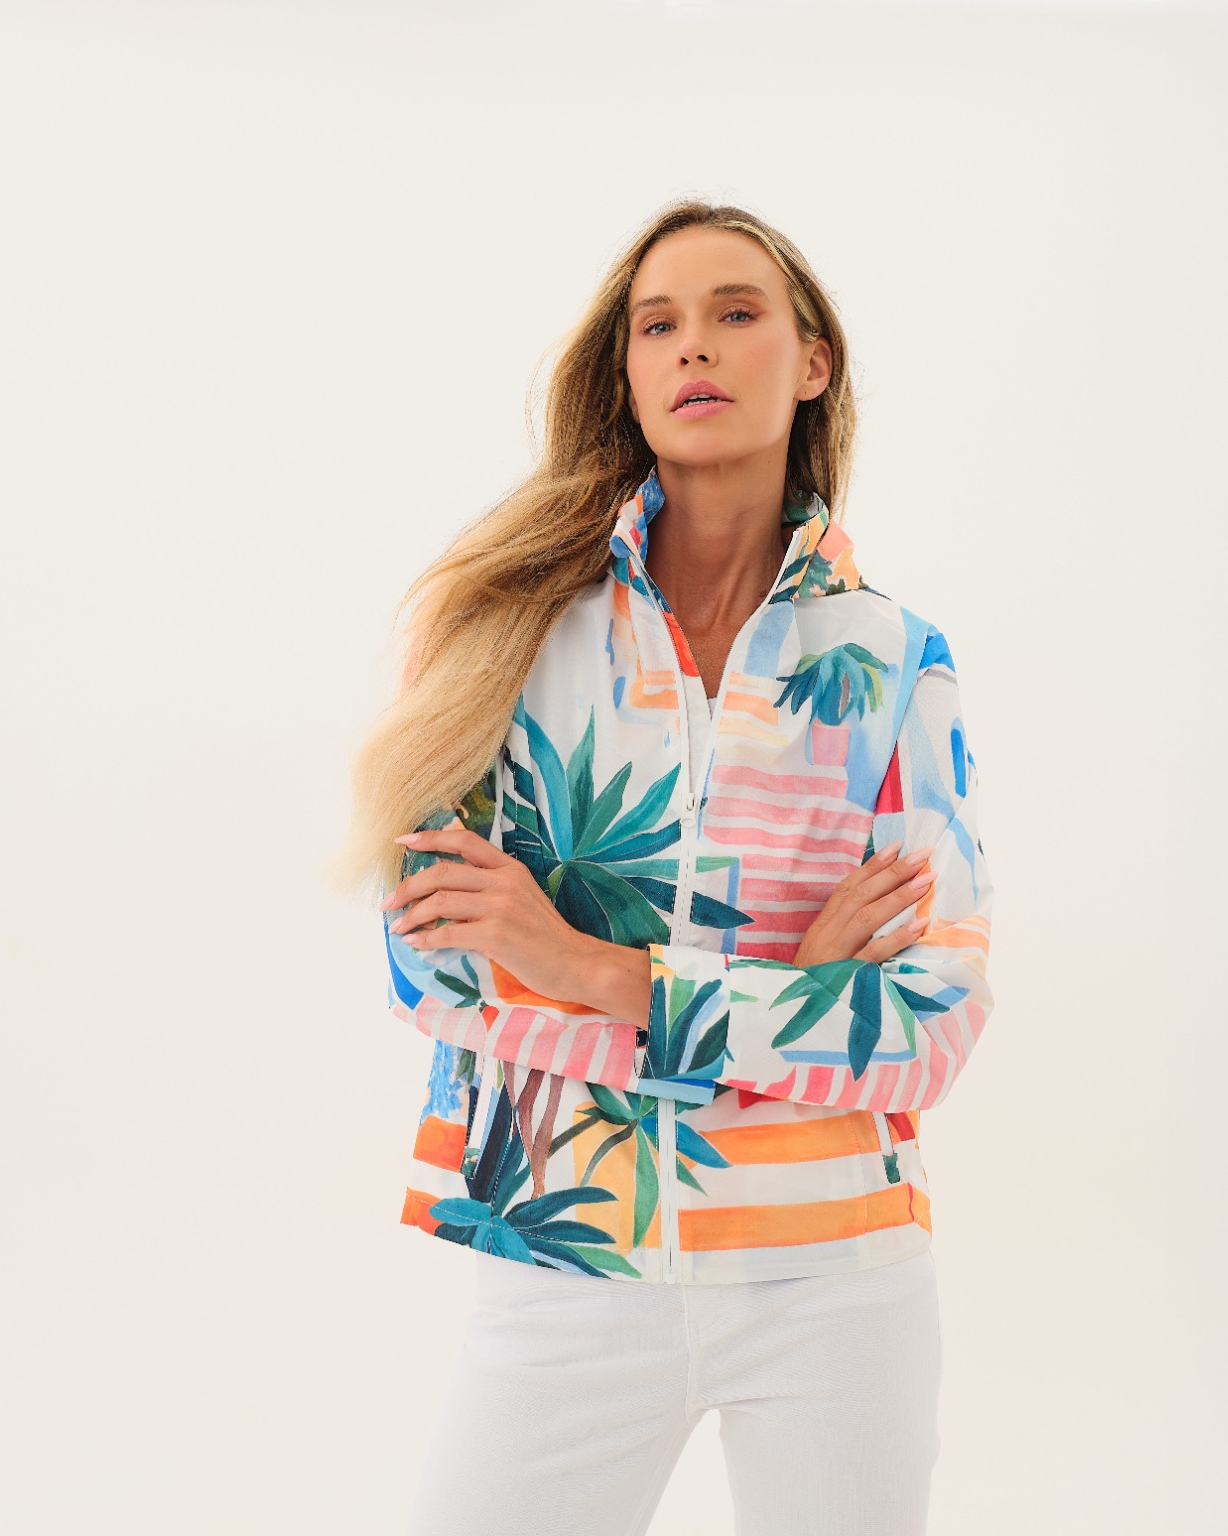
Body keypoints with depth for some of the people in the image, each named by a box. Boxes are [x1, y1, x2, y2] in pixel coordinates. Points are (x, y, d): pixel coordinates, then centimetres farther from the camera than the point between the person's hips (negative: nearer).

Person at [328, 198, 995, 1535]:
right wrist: (791, 998, -13)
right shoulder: (520, 614, -1)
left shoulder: (893, 660, 0)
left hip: (834, 1284, 1)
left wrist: (595, 972, -16)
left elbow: (934, 1024, -6)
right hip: (567, 1270, 0)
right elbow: (430, 961, -8)